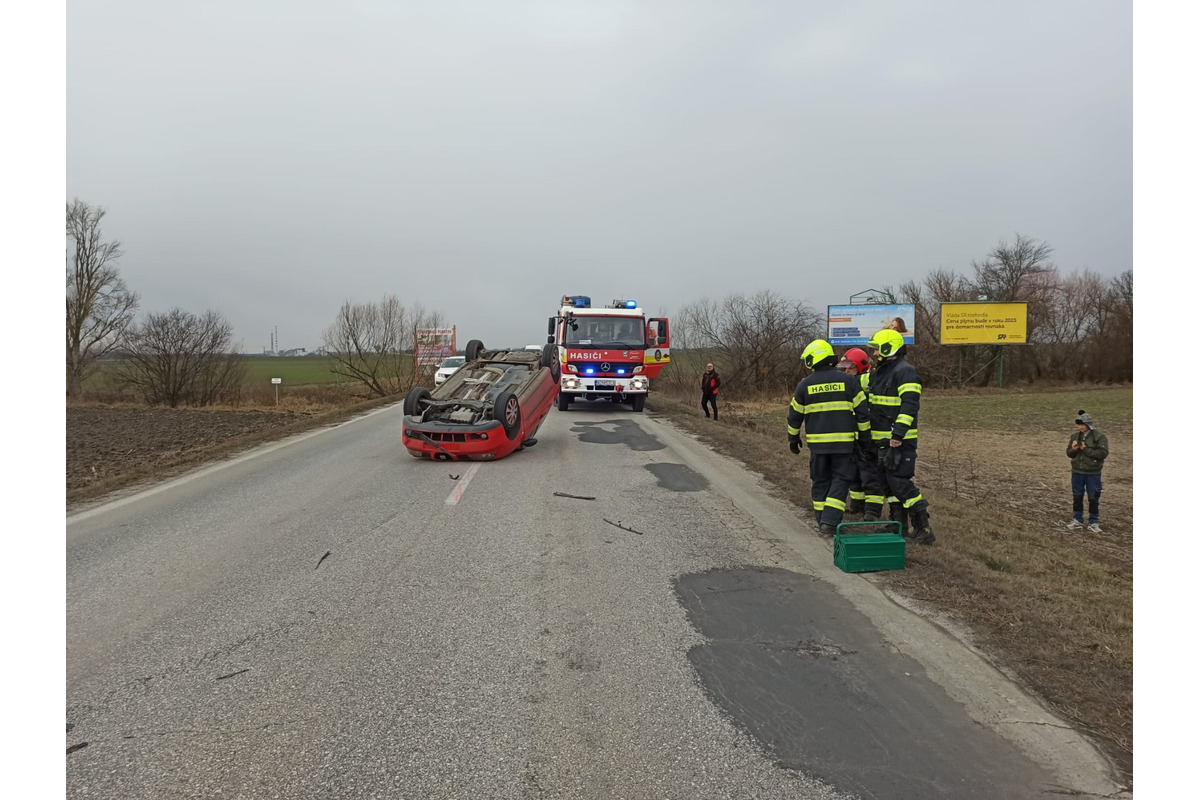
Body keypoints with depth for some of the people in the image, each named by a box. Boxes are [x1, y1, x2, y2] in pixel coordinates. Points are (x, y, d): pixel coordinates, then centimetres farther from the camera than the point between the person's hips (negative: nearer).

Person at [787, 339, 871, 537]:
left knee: (820, 480, 13)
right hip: (843, 440, -1)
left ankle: (822, 521, 18)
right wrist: (865, 435, 10)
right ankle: (830, 521, -7)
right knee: (841, 480, 4)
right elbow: (862, 410, 0)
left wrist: (793, 438, 19)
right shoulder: (847, 381, -2)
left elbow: (795, 415, 6)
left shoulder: (805, 385, 0)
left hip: (817, 441, 1)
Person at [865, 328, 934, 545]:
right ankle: (899, 526, 22)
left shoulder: (905, 372, -14)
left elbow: (910, 405, -24)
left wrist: (898, 433, -30)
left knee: (900, 482, -12)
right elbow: (872, 403, 27)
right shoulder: (879, 372, 17)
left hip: (900, 441, -10)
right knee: (887, 482, 13)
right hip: (881, 440, 10)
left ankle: (923, 529, -6)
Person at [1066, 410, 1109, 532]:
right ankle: (1077, 521, 23)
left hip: (1093, 473, -4)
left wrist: (1086, 449, -20)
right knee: (1077, 497, 11)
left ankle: (1093, 522, 18)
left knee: (1093, 498, 6)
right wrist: (1073, 449, -13)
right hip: (1077, 472, 4)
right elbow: (1069, 453, 9)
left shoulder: (1099, 436, -10)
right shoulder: (1075, 436, 4)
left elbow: (1103, 453, -18)